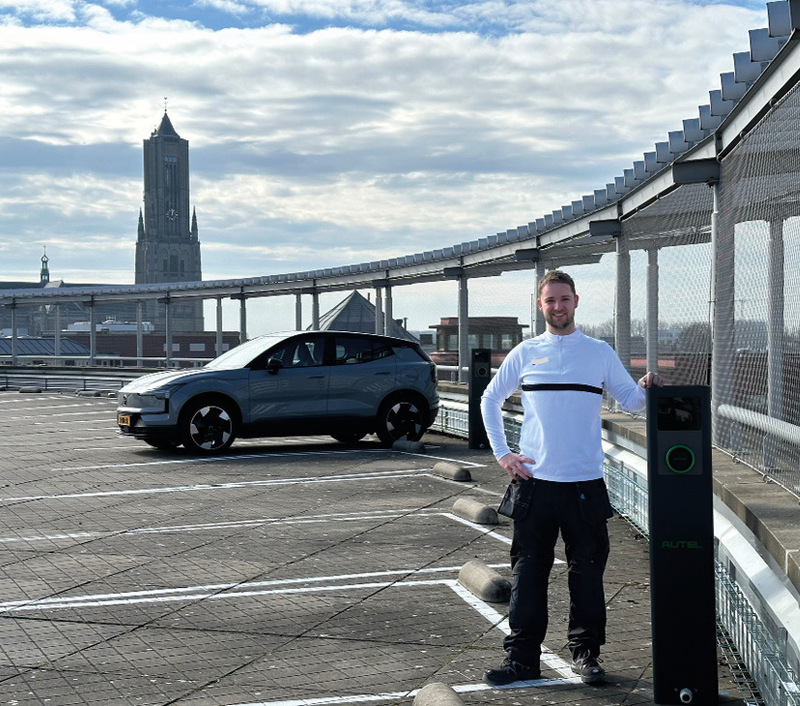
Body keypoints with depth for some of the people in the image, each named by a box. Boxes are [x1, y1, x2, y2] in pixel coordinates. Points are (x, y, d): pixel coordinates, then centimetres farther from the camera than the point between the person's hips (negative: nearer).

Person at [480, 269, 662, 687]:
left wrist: (646, 389, -15)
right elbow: (490, 400, 17)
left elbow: (629, 401, 8)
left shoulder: (600, 353, 7)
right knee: (528, 571, 4)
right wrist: (501, 453, 8)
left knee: (587, 572, 5)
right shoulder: (526, 353, 8)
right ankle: (522, 657, 11)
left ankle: (585, 653, 17)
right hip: (534, 481, 0)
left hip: (585, 483, 0)